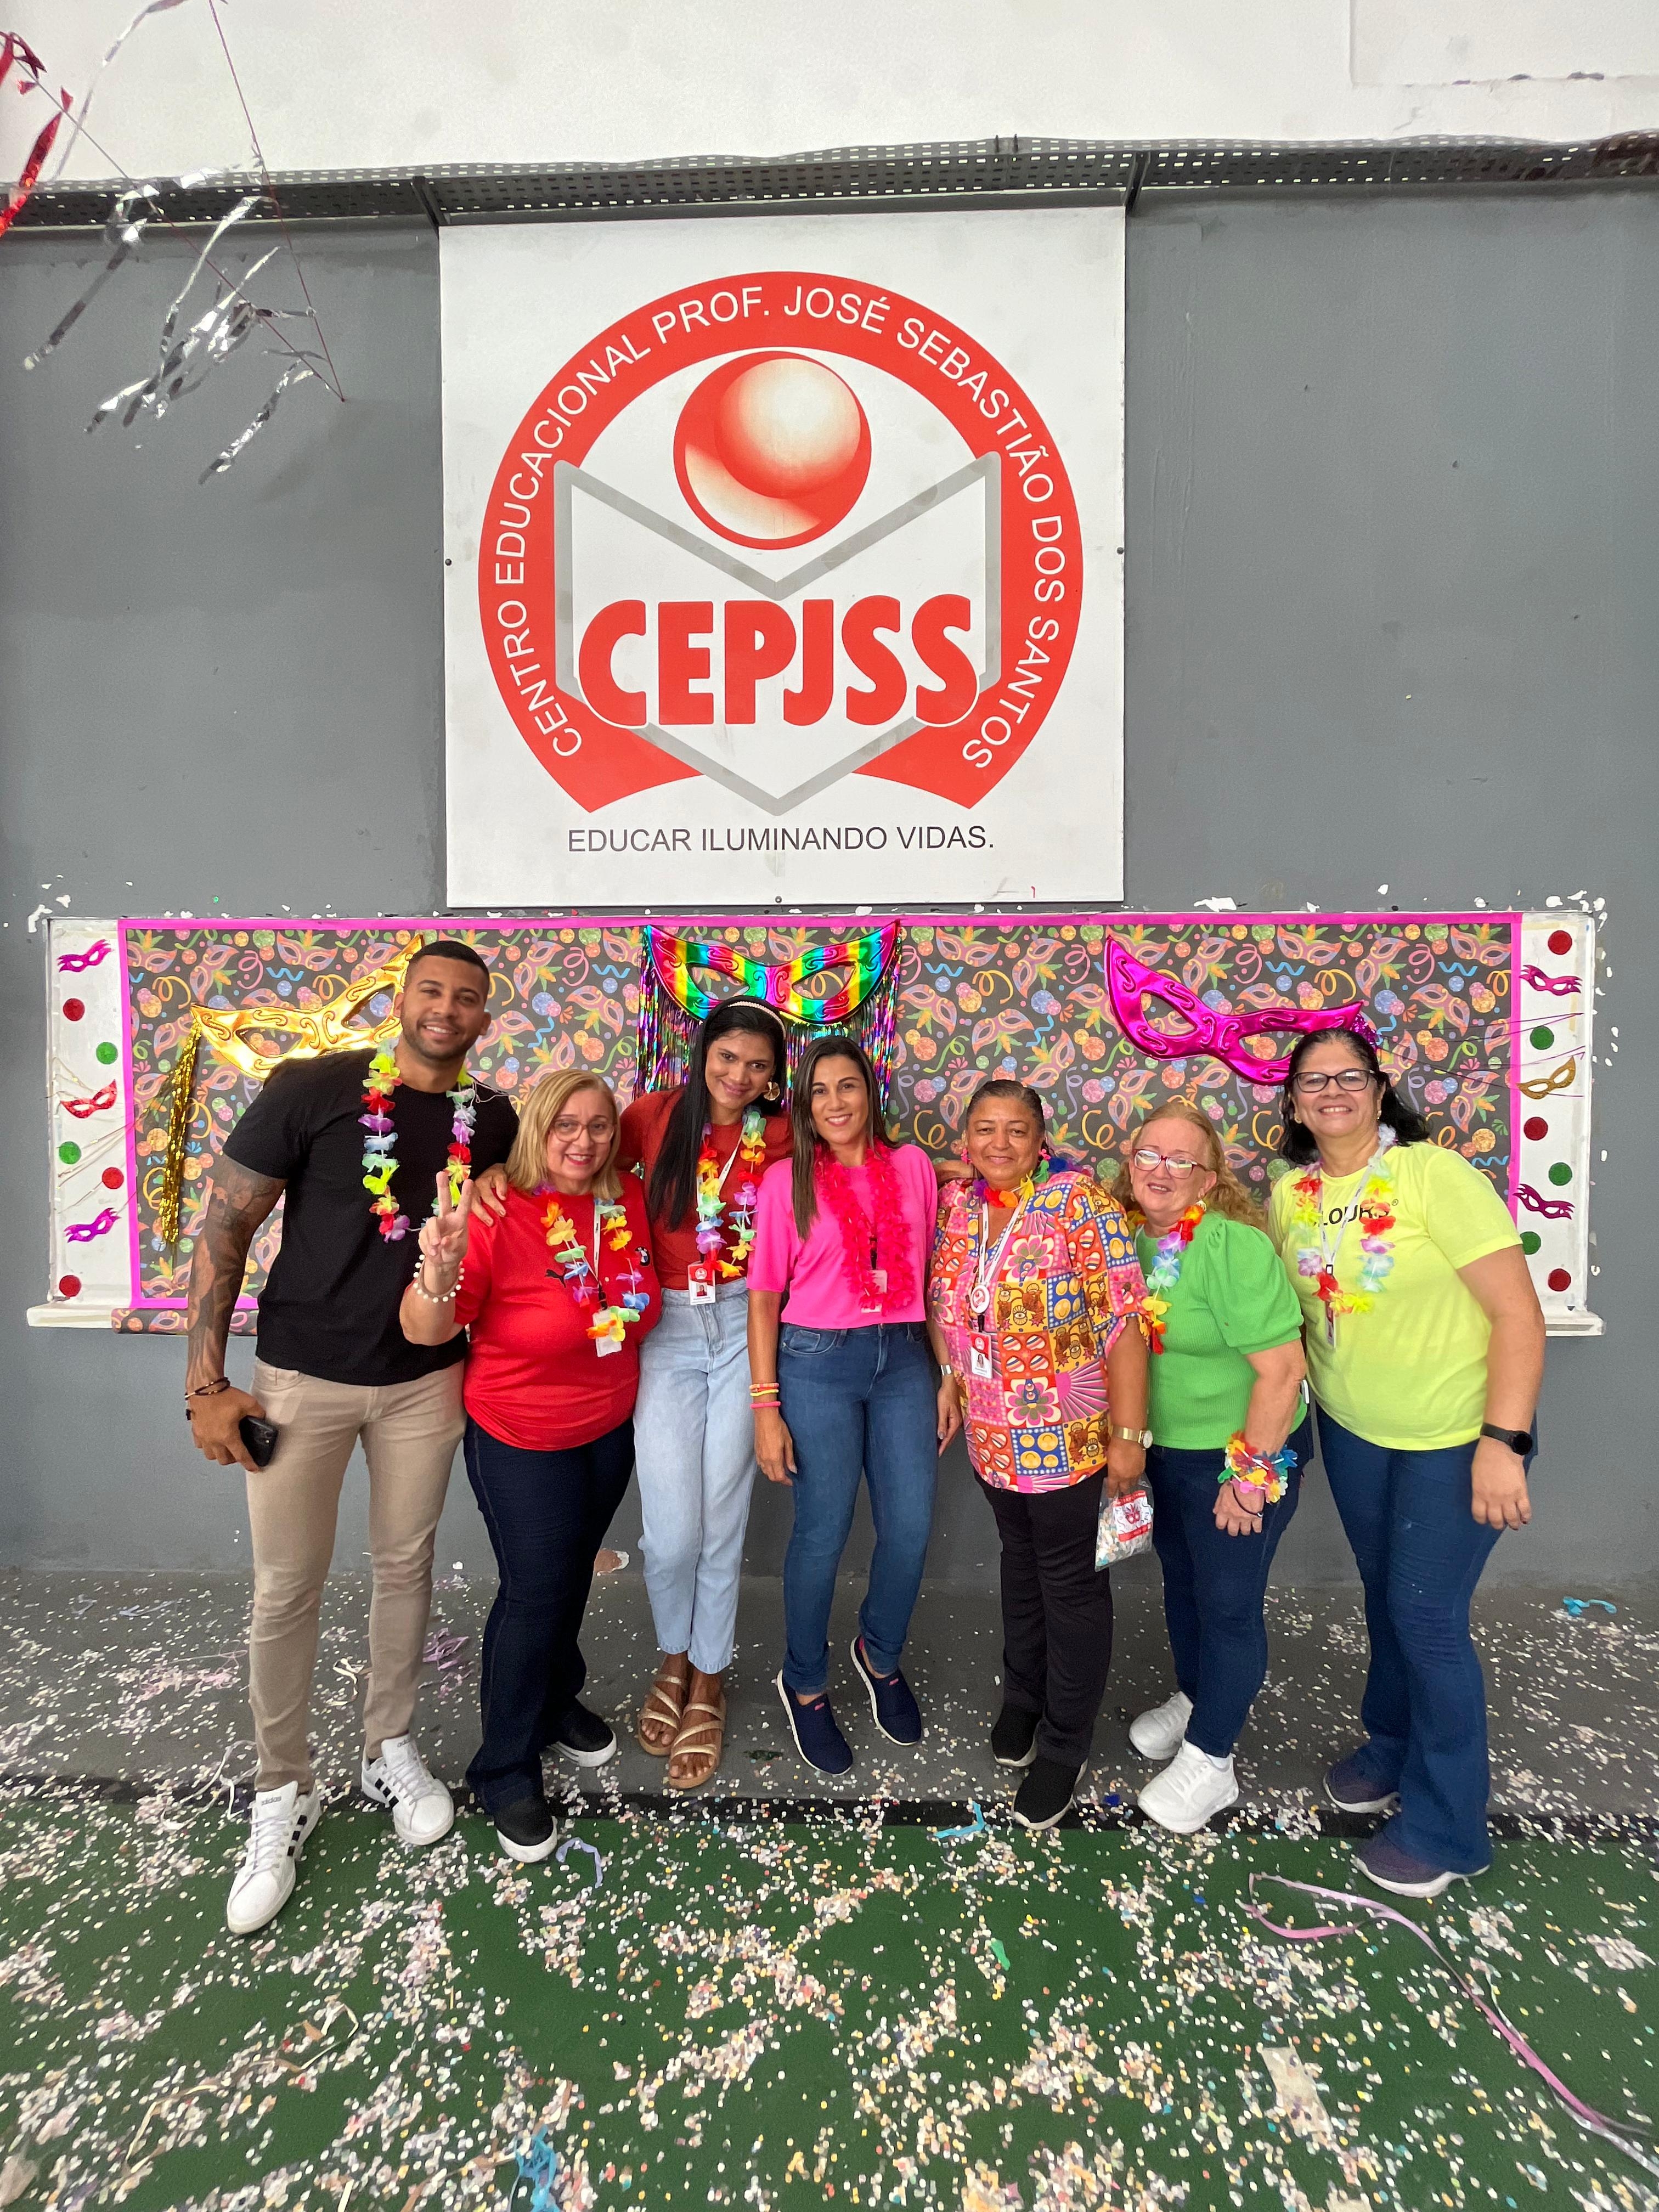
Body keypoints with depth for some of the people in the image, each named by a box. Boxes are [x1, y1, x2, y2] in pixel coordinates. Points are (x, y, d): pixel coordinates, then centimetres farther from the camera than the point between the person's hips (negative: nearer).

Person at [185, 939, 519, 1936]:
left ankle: (392, 1750, 39)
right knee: (287, 1591, 8)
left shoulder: (495, 1120, -2)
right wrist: (207, 1382, -9)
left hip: (427, 1380, 3)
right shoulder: (311, 1089, -12)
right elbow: (225, 1227, -7)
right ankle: (284, 1795, 32)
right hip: (301, 1378, -2)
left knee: (405, 1567, 16)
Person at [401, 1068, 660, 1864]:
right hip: (522, 1439, -5)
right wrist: (440, 1267, -43)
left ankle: (557, 1699, 50)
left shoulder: (630, 1201, -9)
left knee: (573, 1575, 23)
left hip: (610, 1429, 5)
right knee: (534, 1592, 4)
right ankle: (506, 1769, 30)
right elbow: (425, 1333, -25)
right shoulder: (497, 1215, -24)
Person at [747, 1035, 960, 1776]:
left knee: (911, 1528, 8)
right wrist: (766, 1407, -5)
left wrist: (949, 1376, 7)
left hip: (903, 1359, 3)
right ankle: (805, 1685, 33)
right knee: (823, 1534, 6)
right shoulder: (786, 1179, -4)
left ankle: (880, 1654, 39)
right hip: (817, 1363, -2)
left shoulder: (912, 1165, 3)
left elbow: (931, 1276, 7)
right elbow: (763, 1295, -3)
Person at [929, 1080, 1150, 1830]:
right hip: (993, 1434, 5)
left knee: (1071, 1583, 12)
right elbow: (945, 1303, 12)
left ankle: (1062, 1747, 32)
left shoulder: (1079, 1202, -19)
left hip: (1071, 1437, -5)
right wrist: (952, 1376, 4)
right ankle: (1022, 1698, 47)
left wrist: (1129, 1434, -19)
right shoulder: (957, 1204, -1)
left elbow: (1125, 1320, -19)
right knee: (1020, 1560, 24)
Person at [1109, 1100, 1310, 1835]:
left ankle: (1209, 1762, 28)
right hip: (1164, 1447, 7)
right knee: (1181, 1581, 23)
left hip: (1244, 1452, -6)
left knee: (1227, 1602, 9)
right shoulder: (1127, 1236, -6)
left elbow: (1282, 1369, -25)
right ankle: (1193, 1700, 48)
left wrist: (1250, 1478, -19)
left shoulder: (1232, 1247, -26)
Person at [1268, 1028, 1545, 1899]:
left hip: (1457, 1436, -4)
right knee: (1384, 1597, 19)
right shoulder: (1290, 1193, -3)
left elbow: (1519, 1312, -20)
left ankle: (1445, 1828, 24)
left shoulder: (1436, 1174, -19)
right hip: (1352, 1431, 5)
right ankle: (1393, 1748, 43)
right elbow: (1288, 1305, 7)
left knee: (1426, 1616, 1)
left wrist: (1503, 1442, -23)